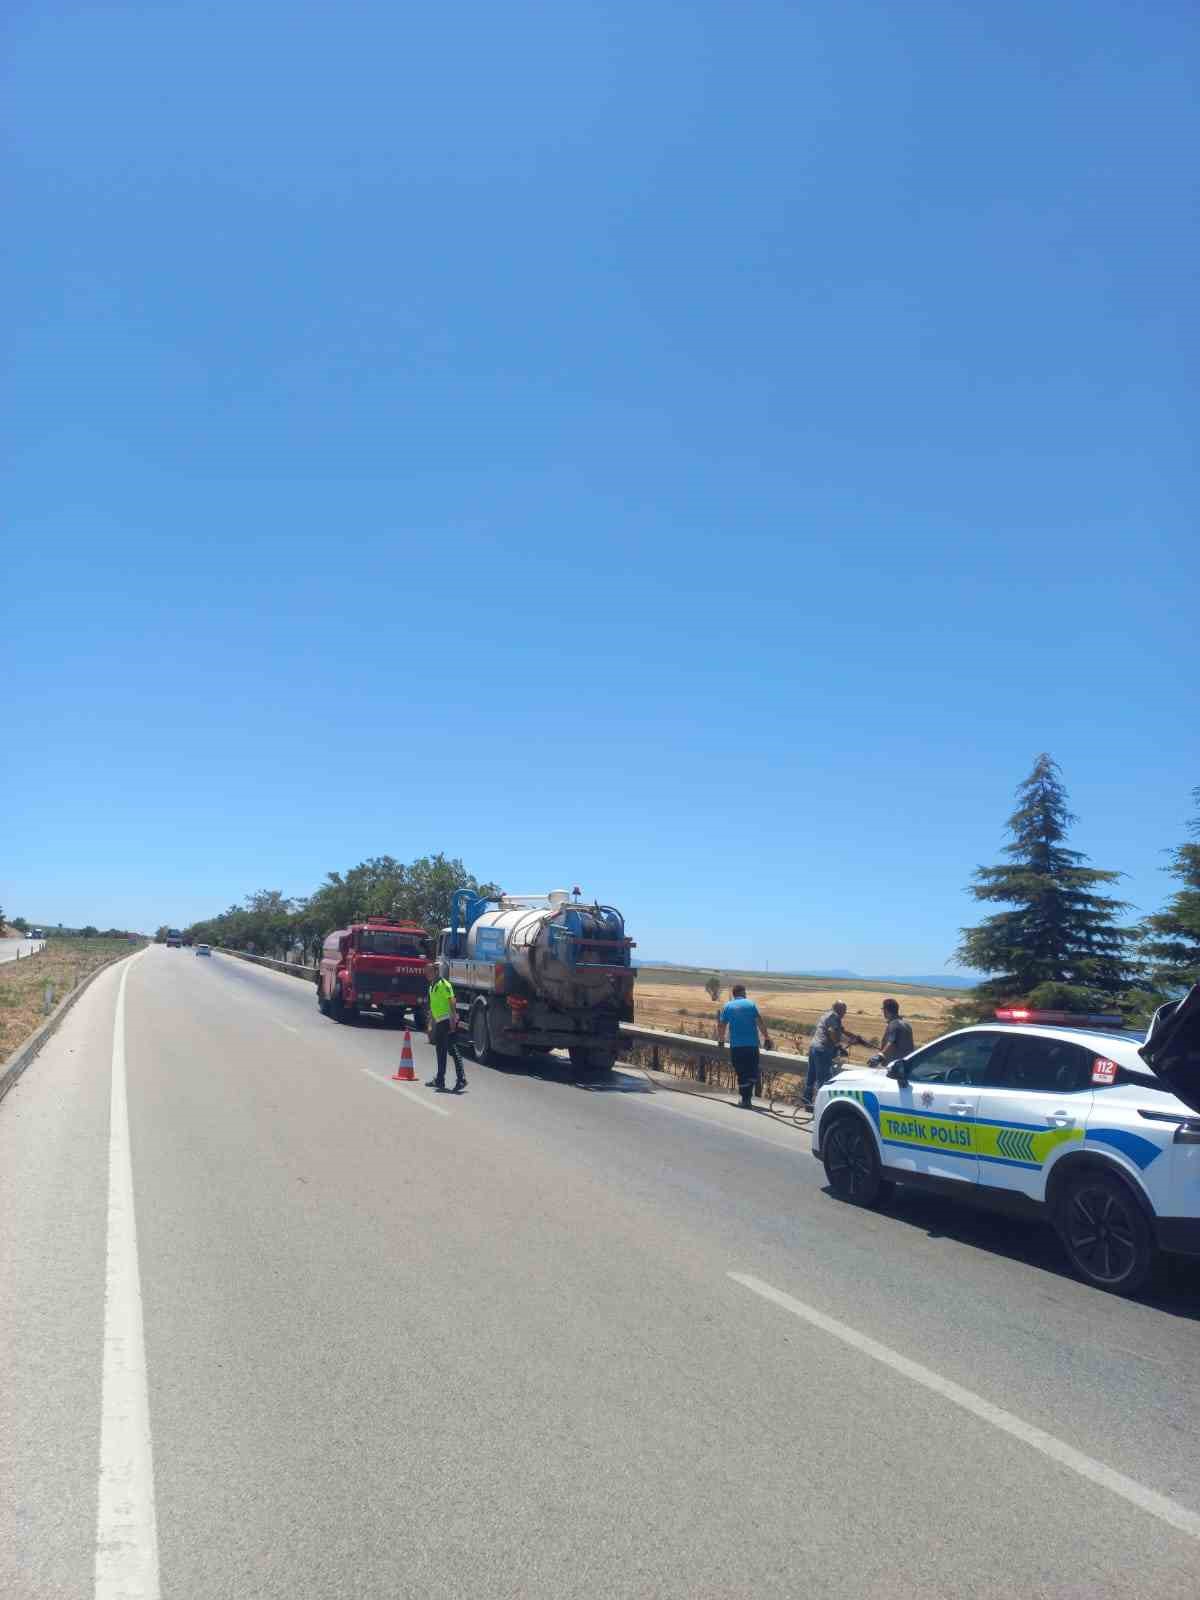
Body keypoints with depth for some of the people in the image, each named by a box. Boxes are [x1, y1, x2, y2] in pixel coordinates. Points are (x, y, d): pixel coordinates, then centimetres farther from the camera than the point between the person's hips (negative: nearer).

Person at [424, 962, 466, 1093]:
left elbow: (451, 1002, -20)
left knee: (453, 1050, -9)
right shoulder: (432, 986, 16)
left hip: (447, 1021, -10)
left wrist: (453, 1020, -26)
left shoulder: (444, 984, -13)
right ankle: (439, 1080, 17)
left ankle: (461, 1079, -7)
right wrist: (431, 1020, 25)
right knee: (440, 1050, 12)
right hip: (439, 1022, 10)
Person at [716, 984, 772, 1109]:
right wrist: (766, 1038, 0)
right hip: (752, 1044, -1)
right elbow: (760, 1022, -5)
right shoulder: (750, 1004, 1)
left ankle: (746, 1099, 9)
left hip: (736, 1046, 1)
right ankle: (747, 1098, -5)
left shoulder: (727, 1006, 5)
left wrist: (720, 1041, 18)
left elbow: (721, 1026, 4)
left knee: (742, 1074, 9)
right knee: (753, 1073, 8)